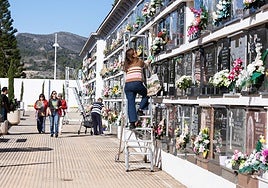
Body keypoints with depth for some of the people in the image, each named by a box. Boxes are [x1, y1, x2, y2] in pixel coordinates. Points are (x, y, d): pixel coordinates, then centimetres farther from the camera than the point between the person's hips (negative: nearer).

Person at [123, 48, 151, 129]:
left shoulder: (126, 64, 17)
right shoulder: (139, 61, 9)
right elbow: (145, 64, 28)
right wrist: (148, 61, 52)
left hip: (127, 85, 4)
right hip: (137, 83, -4)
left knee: (131, 103, 2)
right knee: (146, 94, 24)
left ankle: (132, 122, -4)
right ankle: (140, 109, 12)